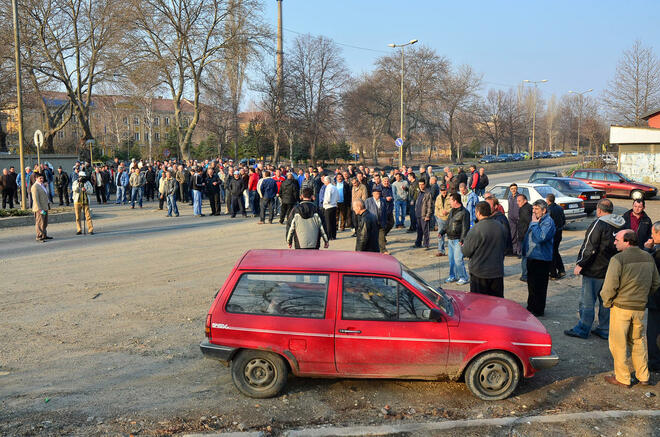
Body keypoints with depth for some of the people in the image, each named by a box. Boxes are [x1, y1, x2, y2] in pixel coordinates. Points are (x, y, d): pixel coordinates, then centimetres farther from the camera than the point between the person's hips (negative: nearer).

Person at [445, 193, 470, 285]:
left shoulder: (464, 212, -13)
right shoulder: (452, 211, 14)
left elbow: (465, 228, -15)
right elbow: (448, 223, 24)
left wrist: (462, 240, -17)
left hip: (458, 240, -8)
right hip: (450, 239, 8)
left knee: (458, 259, -9)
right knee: (451, 259, 13)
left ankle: (464, 278, 2)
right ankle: (453, 276, 24)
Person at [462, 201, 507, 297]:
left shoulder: (476, 229, -18)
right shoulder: (500, 227, 2)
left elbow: (466, 252, -12)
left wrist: (462, 246, 10)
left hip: (479, 272, -5)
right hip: (498, 272, 5)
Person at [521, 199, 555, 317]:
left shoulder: (548, 222, -16)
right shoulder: (535, 220, 14)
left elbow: (540, 238, -28)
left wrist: (534, 223, -22)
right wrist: (524, 250, 15)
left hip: (541, 259, -9)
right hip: (531, 257, 10)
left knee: (539, 286, 0)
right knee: (531, 284, 18)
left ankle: (538, 310, 11)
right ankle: (531, 307, 31)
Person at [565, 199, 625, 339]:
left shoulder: (598, 224, -16)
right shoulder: (621, 225, 8)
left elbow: (589, 247, -18)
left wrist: (580, 264, -11)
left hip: (594, 270, -8)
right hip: (612, 271, 8)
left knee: (587, 301, 1)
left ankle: (582, 329, 8)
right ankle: (605, 330, 21)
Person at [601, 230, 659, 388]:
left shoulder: (618, 259, -18)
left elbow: (610, 286, -20)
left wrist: (606, 302, -3)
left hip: (621, 308, -6)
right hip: (640, 308, 6)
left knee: (618, 344, 7)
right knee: (638, 341, 20)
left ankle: (622, 378, 15)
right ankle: (643, 376, 27)